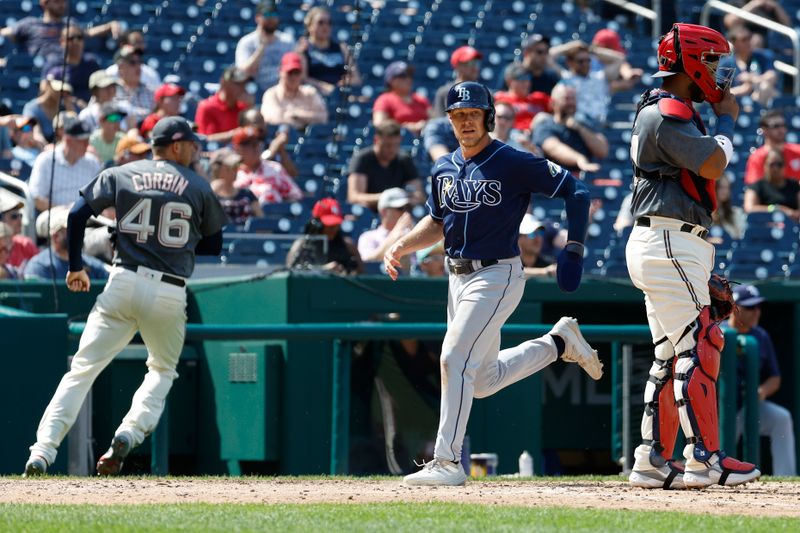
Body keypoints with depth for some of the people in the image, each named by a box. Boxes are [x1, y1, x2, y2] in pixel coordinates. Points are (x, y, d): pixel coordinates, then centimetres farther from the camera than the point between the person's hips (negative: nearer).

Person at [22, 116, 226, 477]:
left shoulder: (120, 175, 8)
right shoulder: (198, 187, 7)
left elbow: (78, 214, 1)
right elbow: (214, 246, 12)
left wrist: (75, 266, 11)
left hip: (123, 284, 0)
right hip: (170, 294, 0)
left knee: (82, 369, 1)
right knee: (163, 369, 23)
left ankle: (43, 450, -13)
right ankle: (131, 432, -3)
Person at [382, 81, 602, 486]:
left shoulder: (514, 164, -11)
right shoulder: (445, 169, 10)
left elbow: (575, 191, -9)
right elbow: (437, 222, 24)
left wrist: (574, 251, -16)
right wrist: (401, 246, 7)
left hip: (497, 276, -8)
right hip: (459, 279, 8)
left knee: (456, 358, -19)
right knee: (483, 380, 13)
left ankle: (447, 462, -15)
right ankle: (558, 344, 34)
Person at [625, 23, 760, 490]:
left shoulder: (666, 112, 23)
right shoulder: (667, 113, -10)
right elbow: (713, 165, -20)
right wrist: (728, 120, -1)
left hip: (677, 248, 11)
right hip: (669, 244, -11)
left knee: (673, 355, 9)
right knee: (699, 349, -12)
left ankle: (654, 461, 9)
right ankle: (705, 460, -14)